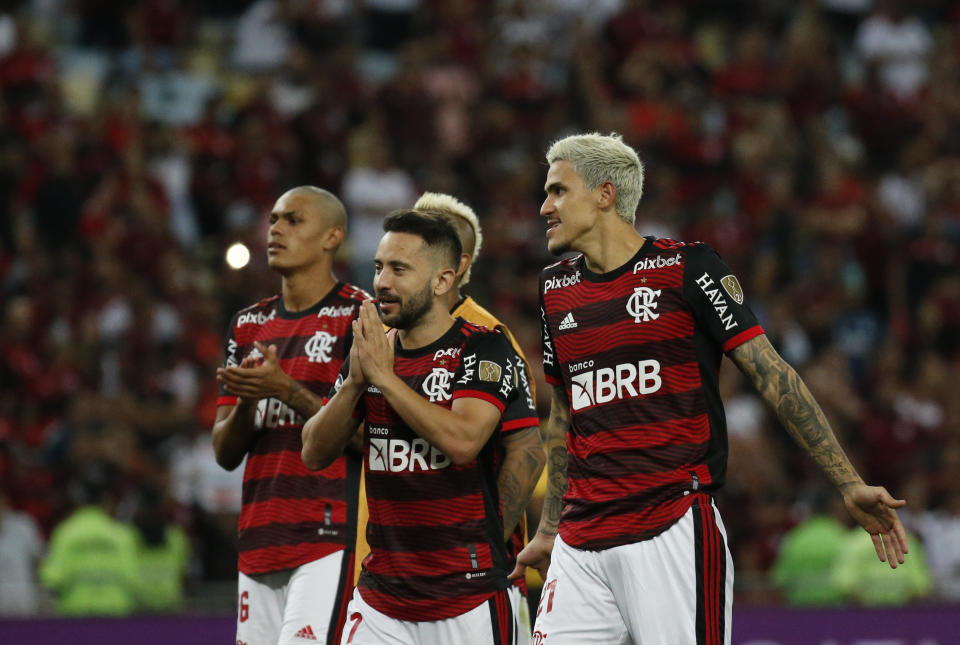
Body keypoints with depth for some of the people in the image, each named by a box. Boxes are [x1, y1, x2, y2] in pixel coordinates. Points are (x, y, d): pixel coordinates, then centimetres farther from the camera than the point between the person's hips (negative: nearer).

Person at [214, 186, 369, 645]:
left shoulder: (359, 317, -3)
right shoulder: (250, 324, 18)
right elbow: (225, 453, 16)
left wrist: (287, 392, -17)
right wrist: (245, 403, -5)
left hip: (329, 538, -7)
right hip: (259, 542, 7)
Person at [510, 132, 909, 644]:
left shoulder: (685, 269, -2)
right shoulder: (556, 289, 15)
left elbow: (771, 376, -3)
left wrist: (849, 486, -7)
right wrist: (549, 530, 29)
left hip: (674, 536, -5)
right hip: (580, 545, 5)